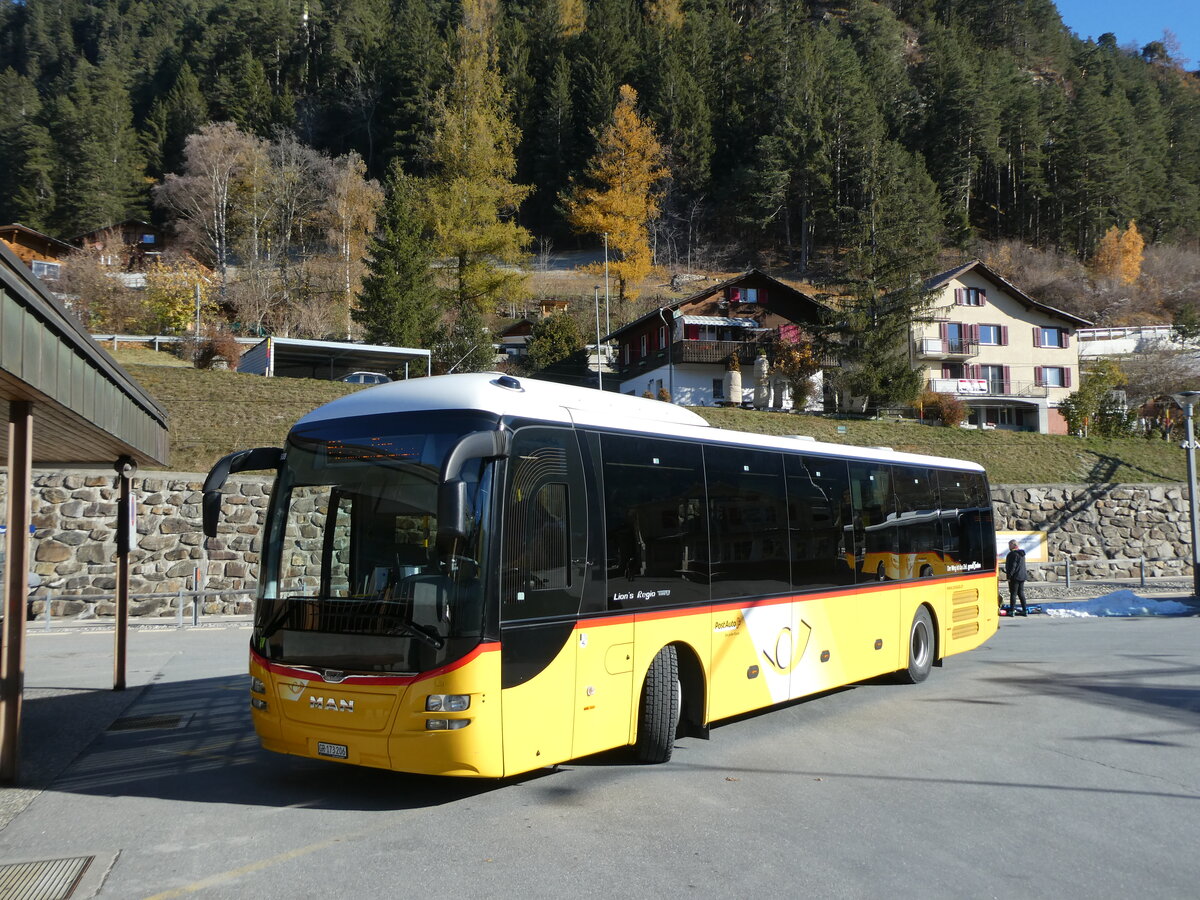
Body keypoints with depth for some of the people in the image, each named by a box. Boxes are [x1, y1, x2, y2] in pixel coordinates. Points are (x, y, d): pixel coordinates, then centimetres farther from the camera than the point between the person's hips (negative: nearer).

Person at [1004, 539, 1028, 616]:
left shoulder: (1013, 554, -17)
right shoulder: (1021, 554, 13)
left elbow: (1012, 566, -19)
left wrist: (1009, 576, -15)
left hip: (1015, 577, -9)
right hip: (1022, 576, 9)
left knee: (1013, 594, -3)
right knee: (1021, 593, 14)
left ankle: (1012, 611, 0)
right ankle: (1025, 610, 14)